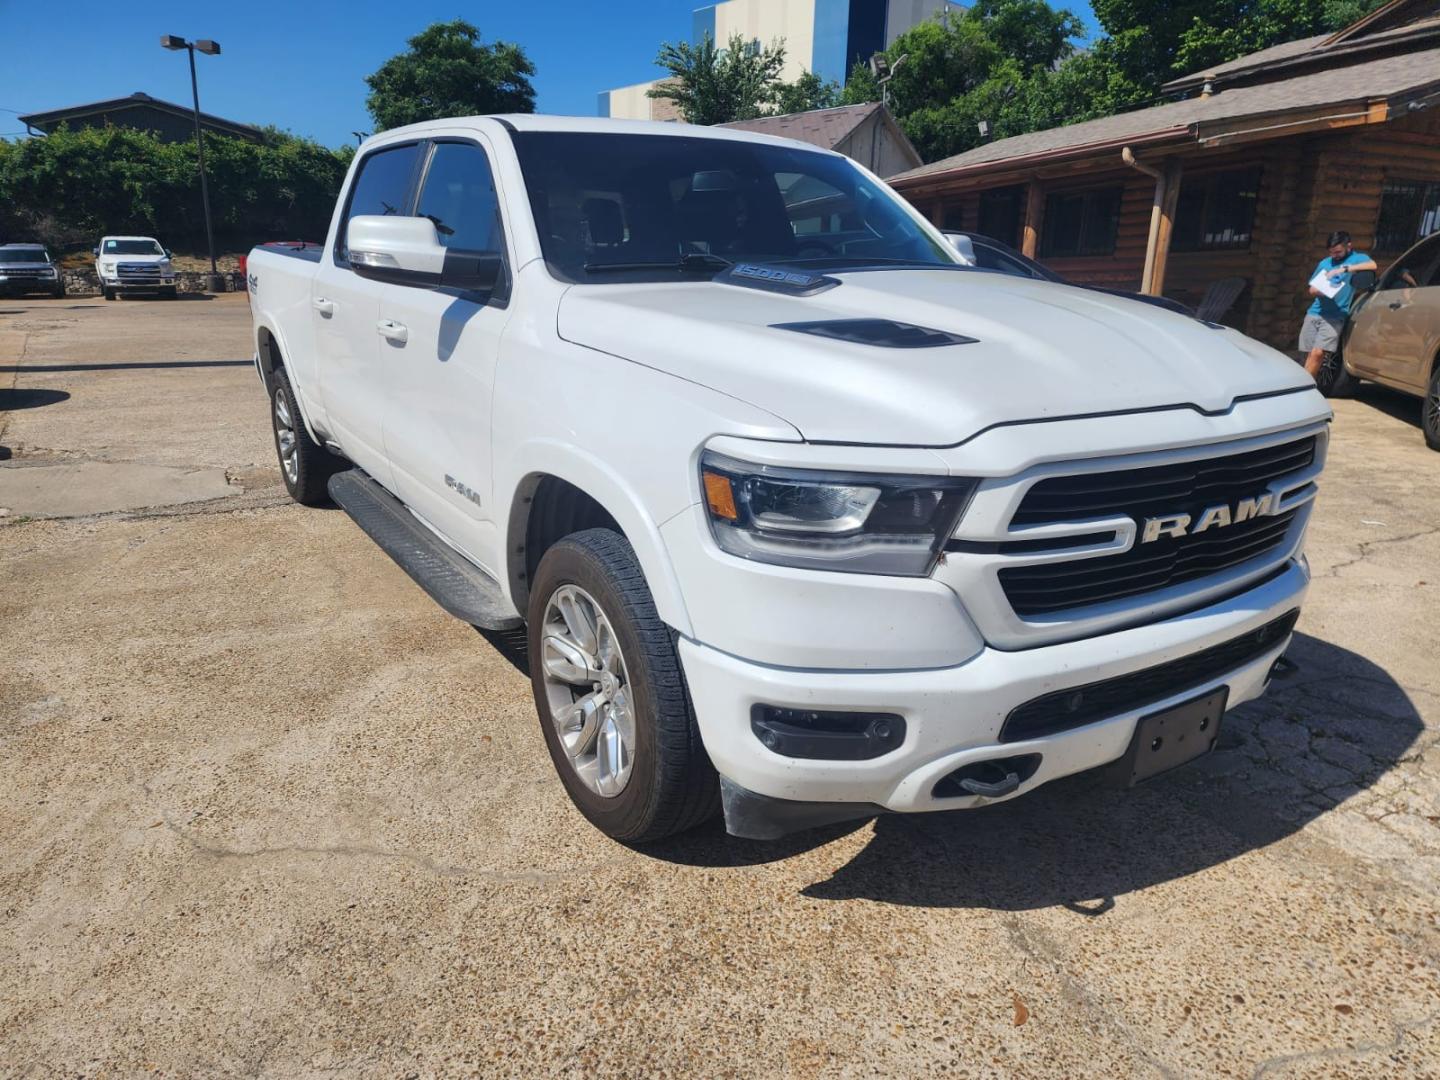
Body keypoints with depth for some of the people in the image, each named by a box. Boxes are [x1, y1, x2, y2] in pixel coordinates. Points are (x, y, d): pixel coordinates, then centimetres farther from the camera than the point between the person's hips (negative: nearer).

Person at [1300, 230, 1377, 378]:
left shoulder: (1357, 258, 3)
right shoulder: (1325, 262, 16)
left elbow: (1373, 265, -19)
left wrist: (1344, 269, -25)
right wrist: (1320, 291, -7)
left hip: (1334, 316, -5)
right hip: (1315, 312, 5)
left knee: (1317, 353, -19)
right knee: (1310, 355, 3)